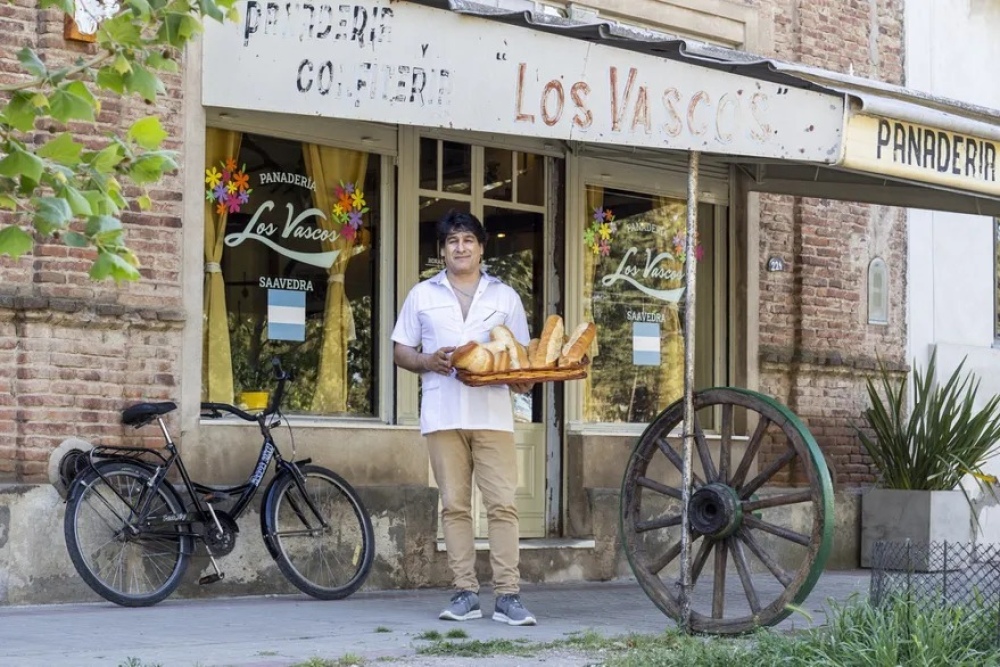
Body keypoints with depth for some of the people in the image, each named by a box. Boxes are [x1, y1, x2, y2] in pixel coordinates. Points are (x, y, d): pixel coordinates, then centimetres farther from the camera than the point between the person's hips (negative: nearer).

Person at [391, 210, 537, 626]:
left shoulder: (504, 296, 15)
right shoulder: (422, 295, 13)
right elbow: (401, 352, 13)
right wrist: (429, 361, -8)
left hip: (493, 414, 0)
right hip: (443, 414, 0)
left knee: (502, 504, -7)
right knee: (454, 505, 0)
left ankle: (507, 595, -7)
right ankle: (465, 593, 4)